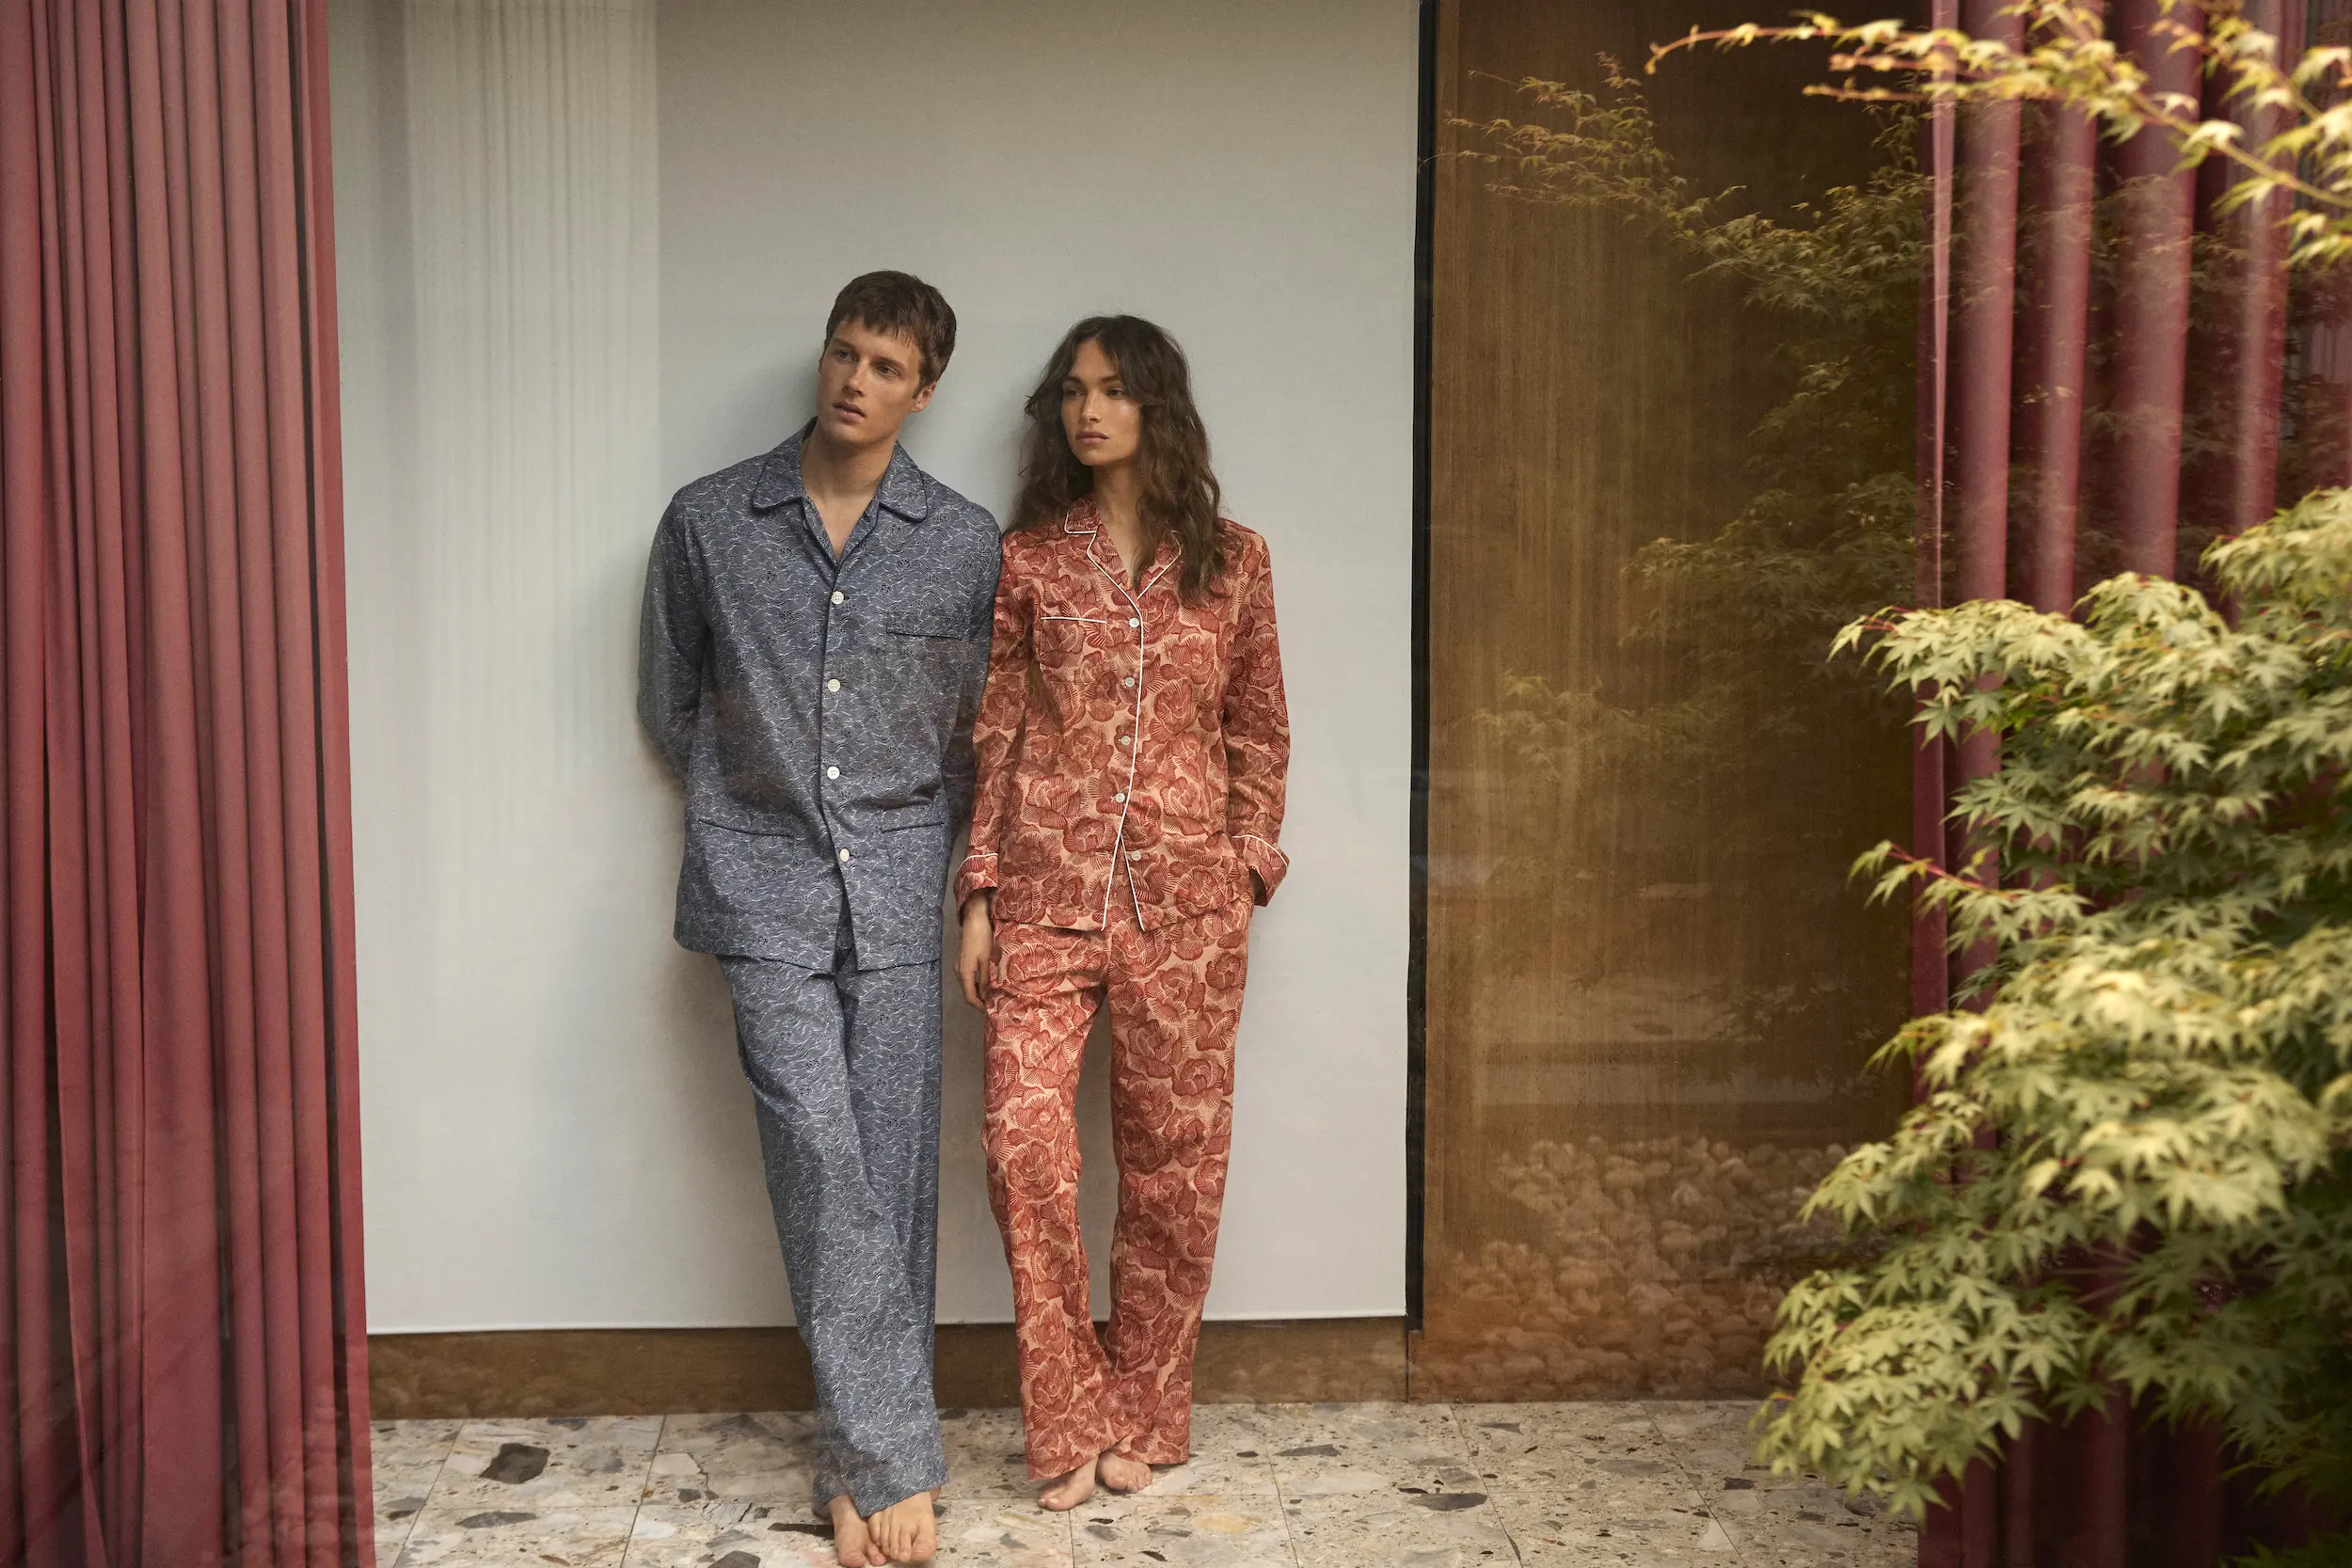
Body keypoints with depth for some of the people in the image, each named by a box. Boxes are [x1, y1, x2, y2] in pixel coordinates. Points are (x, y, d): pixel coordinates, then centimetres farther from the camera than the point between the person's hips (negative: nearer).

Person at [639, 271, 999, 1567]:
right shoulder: (708, 522, 3)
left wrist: (918, 833, 11)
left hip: (896, 889, 1)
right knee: (820, 1152, -10)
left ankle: (861, 1460, 16)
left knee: (887, 1168, 2)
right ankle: (894, 1457, -2)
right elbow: (668, 705, 14)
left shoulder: (964, 543, 3)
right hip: (764, 887, -1)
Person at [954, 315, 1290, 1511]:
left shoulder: (1232, 560, 6)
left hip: (1184, 900, 0)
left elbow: (1260, 732, 10)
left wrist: (1248, 871, 3)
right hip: (1045, 895, 0)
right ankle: (1071, 1416, 9)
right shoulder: (1027, 559, 6)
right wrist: (980, 894, 1)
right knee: (1024, 1140, -9)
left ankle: (1143, 1416, 23)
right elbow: (995, 733, 5)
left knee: (1174, 1162, 6)